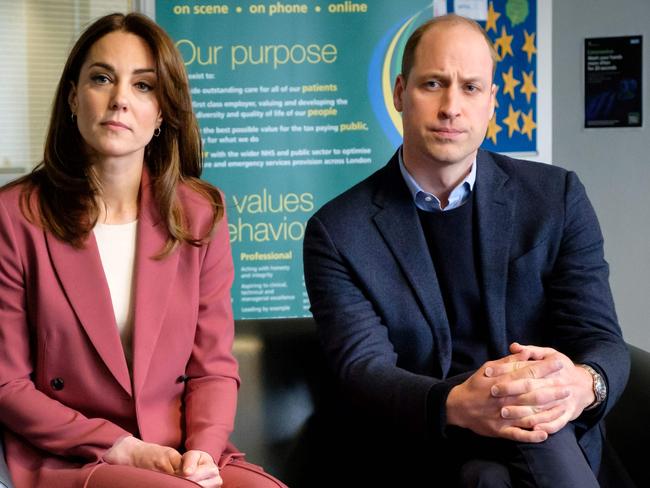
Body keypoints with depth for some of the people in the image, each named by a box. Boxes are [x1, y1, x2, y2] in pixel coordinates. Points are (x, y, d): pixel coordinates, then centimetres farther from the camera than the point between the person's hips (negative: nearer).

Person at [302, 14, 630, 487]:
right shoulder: (338, 231, -1)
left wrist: (582, 384, -28)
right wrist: (456, 405, -35)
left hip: (553, 439, 1)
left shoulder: (556, 198, 4)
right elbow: (362, 369, -12)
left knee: (540, 437, -34)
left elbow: (603, 342, -1)